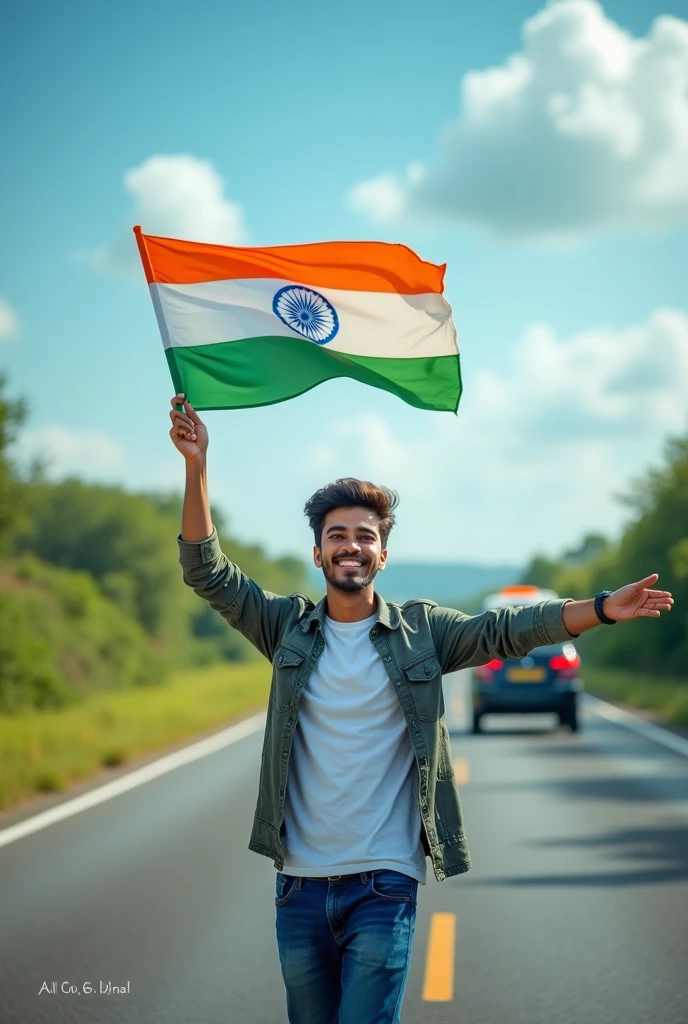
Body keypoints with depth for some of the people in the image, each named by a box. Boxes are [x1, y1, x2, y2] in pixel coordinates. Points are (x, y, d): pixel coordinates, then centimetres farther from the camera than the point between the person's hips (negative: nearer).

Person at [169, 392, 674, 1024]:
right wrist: (196, 466, -12)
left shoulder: (421, 632, 4)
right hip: (301, 882, 2)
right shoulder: (288, 628, 6)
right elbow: (207, 573, 0)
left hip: (384, 883, -2)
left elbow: (507, 630, -7)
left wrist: (601, 609, -22)